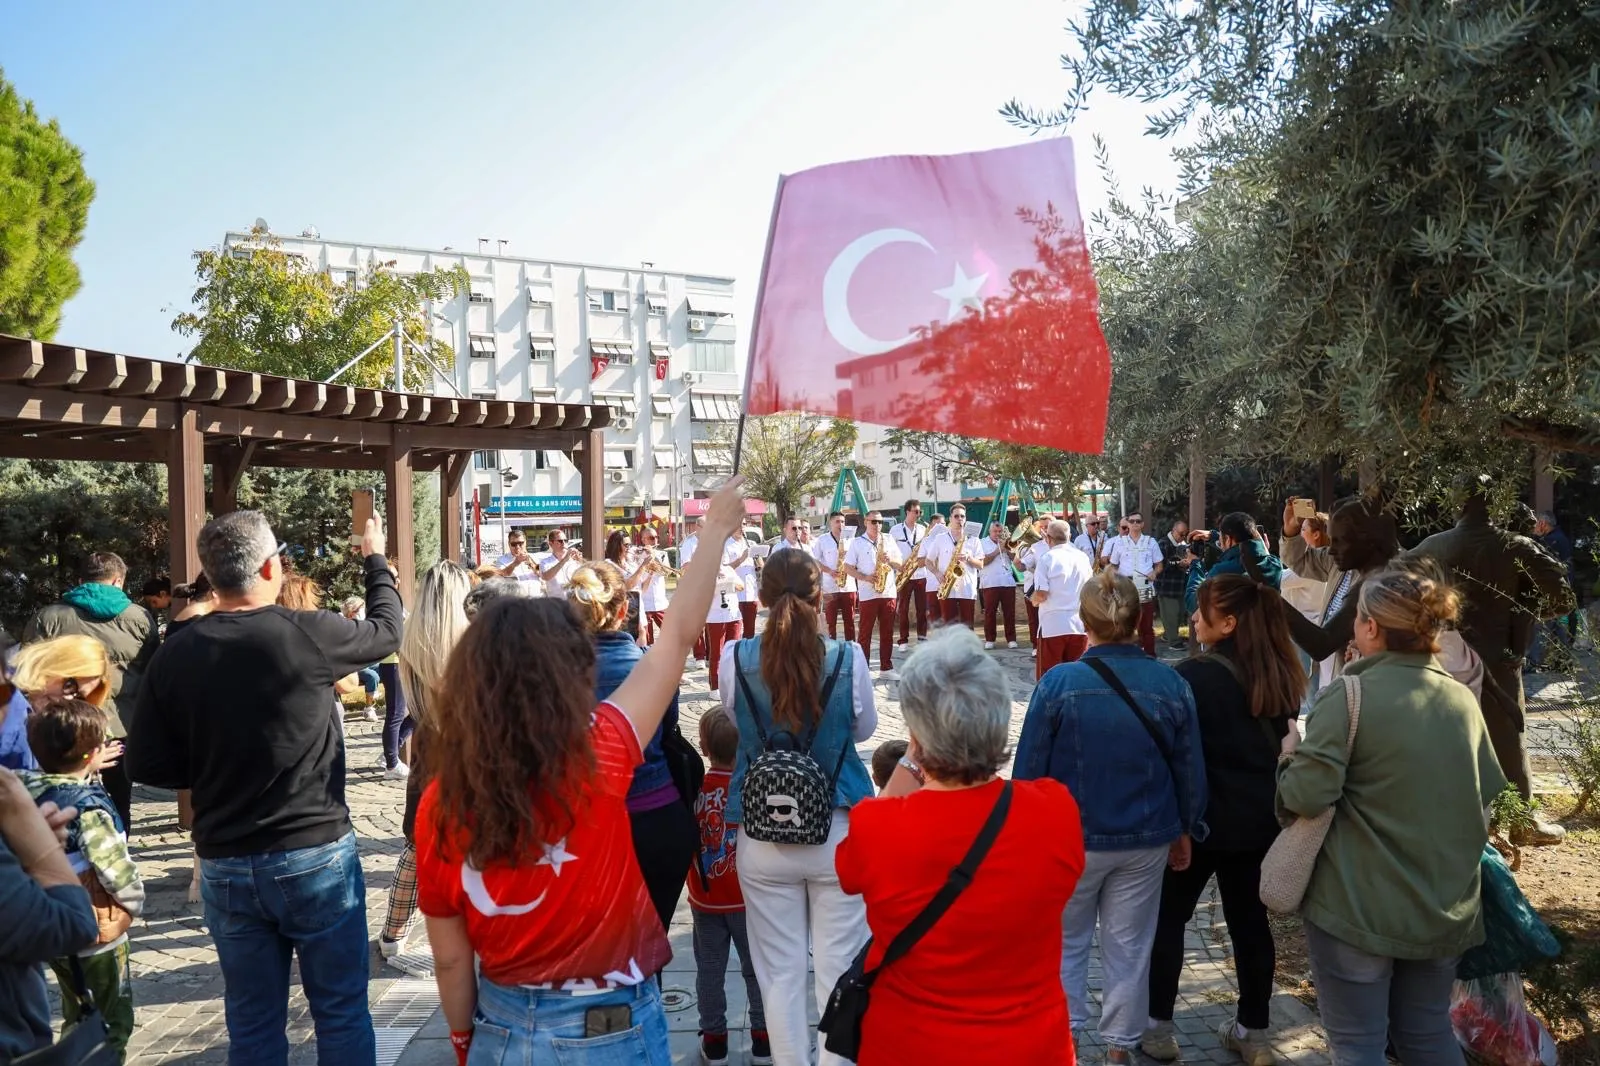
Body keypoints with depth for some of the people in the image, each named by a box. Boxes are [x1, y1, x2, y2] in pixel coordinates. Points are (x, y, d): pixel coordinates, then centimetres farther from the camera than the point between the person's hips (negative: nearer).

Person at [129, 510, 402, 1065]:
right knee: (341, 1014, 11)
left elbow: (148, 765, -1)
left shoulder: (174, 655, -5)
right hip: (316, 854, -3)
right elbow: (386, 631, 4)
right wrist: (376, 560, 20)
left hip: (225, 866, 4)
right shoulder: (306, 633, -15)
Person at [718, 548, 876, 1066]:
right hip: (839, 830, 0)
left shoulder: (736, 658, -10)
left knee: (780, 973, 12)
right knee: (839, 969, 12)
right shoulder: (848, 657, -12)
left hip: (763, 834, 1)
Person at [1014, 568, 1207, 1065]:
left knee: (1065, 942, 19)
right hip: (1146, 839, 2)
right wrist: (1186, 831, 14)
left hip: (1071, 838, -2)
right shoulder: (1171, 684, -10)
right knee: (1129, 948, 17)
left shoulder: (1058, 683, -18)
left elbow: (1029, 768, -11)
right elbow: (1190, 770, -1)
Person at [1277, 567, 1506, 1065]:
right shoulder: (1464, 699, 3)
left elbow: (1307, 796, -21)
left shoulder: (1348, 697, -17)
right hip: (1446, 908, 6)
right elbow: (1488, 788, 15)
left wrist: (1293, 754, -2)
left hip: (1359, 908, -6)